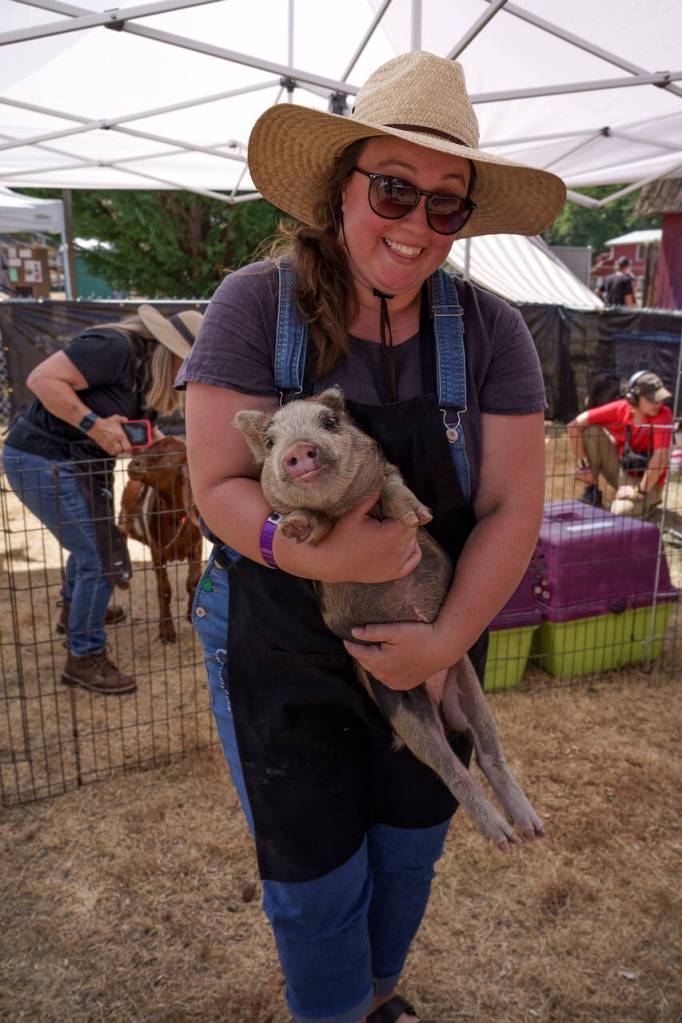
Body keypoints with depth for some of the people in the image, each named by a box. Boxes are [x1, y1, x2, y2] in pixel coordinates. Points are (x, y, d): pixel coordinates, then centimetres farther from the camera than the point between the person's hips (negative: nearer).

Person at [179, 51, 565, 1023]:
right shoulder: (257, 304, -14)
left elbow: (513, 507, -9)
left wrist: (449, 639, -20)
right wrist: (317, 553, -34)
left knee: (407, 857, 24)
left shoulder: (488, 330, -9)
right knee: (316, 887, 14)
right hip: (282, 653, -2)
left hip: (432, 652, 3)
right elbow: (218, 484, -16)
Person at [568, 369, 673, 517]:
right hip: (620, 472, 4)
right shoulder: (618, 408, -15)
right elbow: (574, 425, -16)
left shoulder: (663, 415, -24)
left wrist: (640, 491, -30)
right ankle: (592, 492, -4)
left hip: (647, 480, -4)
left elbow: (660, 457, -33)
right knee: (591, 430, -15)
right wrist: (583, 465, -16)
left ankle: (647, 501, 5)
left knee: (621, 512, -34)